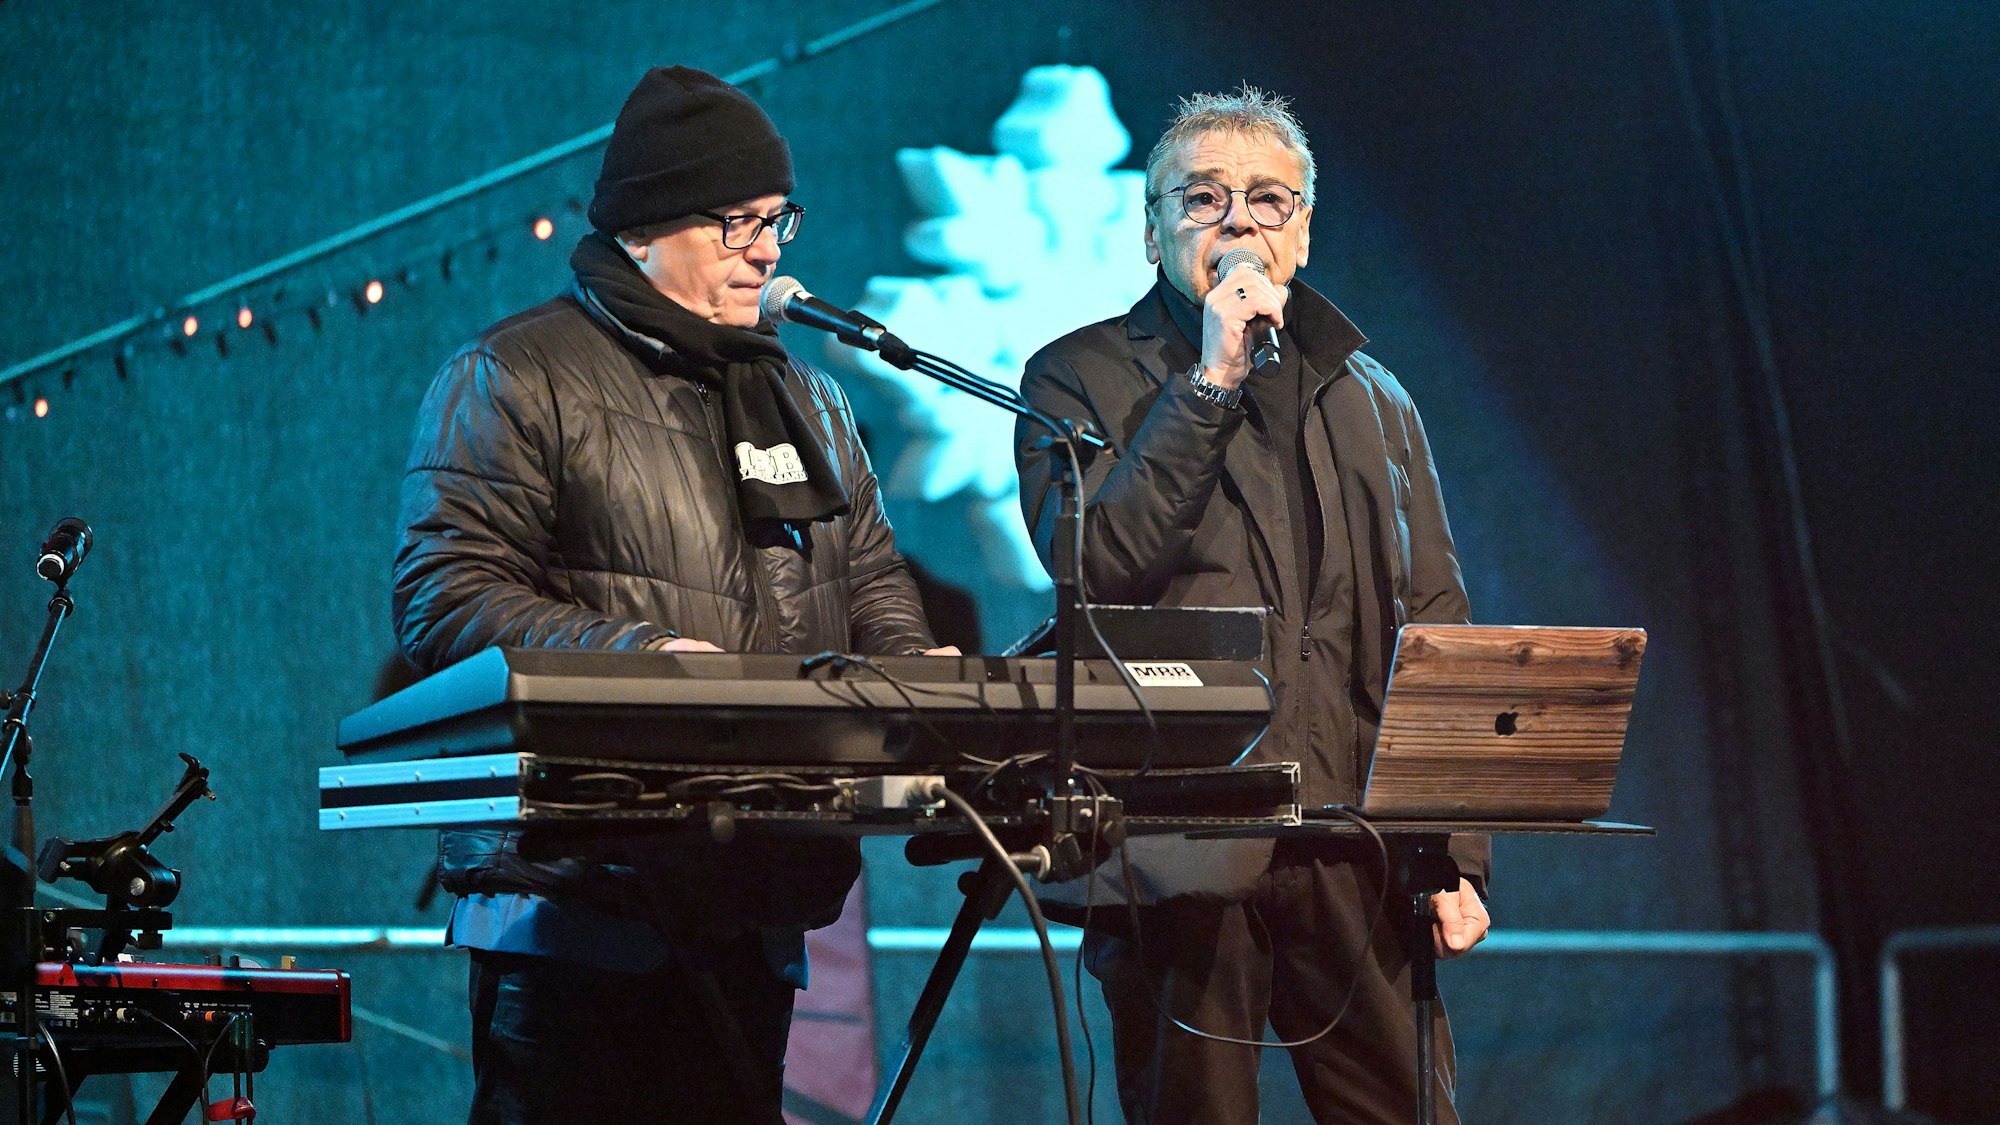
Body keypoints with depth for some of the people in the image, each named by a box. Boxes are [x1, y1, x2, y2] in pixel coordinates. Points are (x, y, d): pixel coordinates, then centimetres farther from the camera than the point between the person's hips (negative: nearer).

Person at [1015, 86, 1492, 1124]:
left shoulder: (1370, 398, 19)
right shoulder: (1076, 379, 7)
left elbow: (1435, 626, 17)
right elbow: (1092, 566, -11)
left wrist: (1455, 852, 8)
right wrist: (1211, 381, -12)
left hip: (1358, 844, 3)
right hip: (1181, 852, -3)